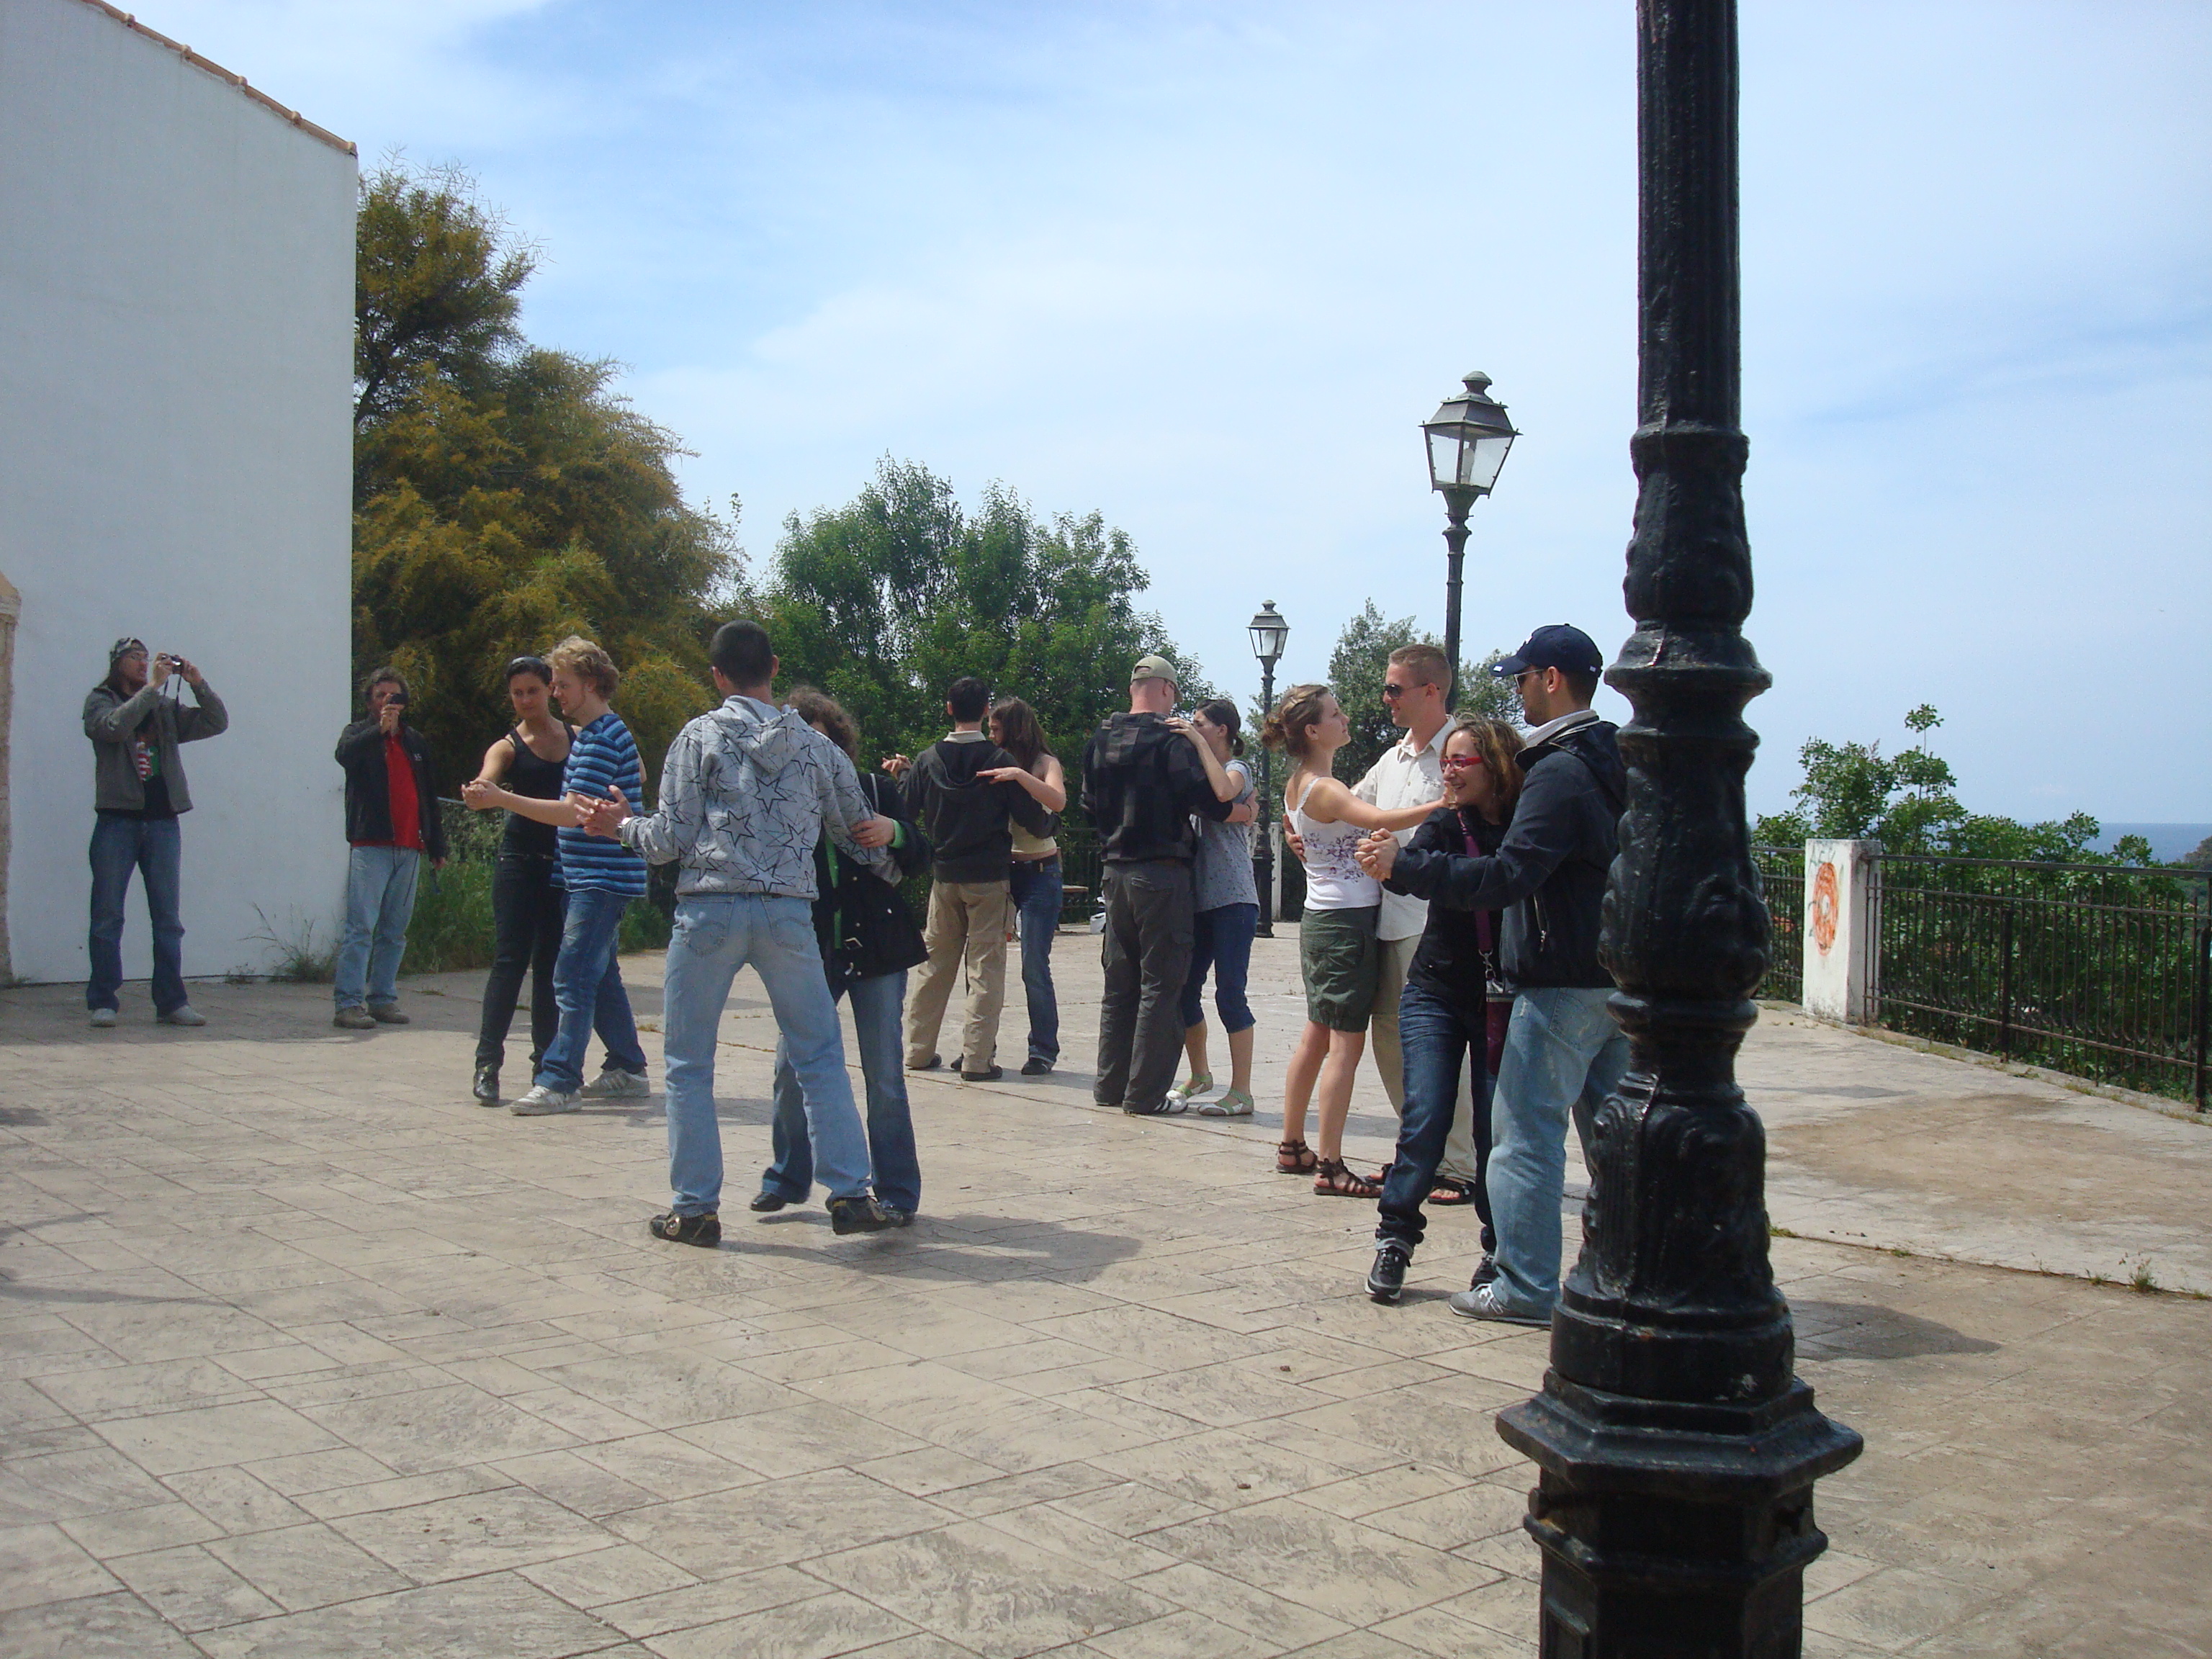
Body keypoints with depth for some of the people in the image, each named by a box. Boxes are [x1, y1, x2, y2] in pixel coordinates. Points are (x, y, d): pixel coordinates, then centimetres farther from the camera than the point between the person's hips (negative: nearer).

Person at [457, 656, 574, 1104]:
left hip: (566, 862, 3)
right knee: (510, 959, -8)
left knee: (551, 963, 9)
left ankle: (547, 1062, 16)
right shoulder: (508, 747, 0)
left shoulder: (579, 737, 9)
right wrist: (477, 794, -42)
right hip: (521, 861, -3)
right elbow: (484, 784, -21)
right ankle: (487, 1064, -8)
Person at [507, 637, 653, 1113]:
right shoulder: (602, 732, 16)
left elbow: (572, 813, -23)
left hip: (601, 877, -10)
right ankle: (627, 1070, 21)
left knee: (573, 976, -12)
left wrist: (502, 799, -23)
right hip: (591, 876, 10)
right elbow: (639, 777, 34)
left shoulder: (600, 739, -15)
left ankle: (560, 1082, -12)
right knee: (600, 975, 14)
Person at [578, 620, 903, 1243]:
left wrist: (622, 824, 17)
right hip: (789, 913, 2)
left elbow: (672, 841, -2)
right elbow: (862, 836, 14)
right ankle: (851, 1196, 9)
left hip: (710, 910, -2)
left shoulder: (701, 736, 0)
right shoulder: (814, 745, 9)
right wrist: (887, 835, 37)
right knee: (820, 1057, 11)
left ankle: (695, 1209, 11)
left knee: (689, 1064, 9)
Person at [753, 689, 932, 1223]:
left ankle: (897, 1191, 12)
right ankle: (788, 1178, 20)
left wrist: (892, 832, -18)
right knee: (790, 1067, 0)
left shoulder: (874, 790, 2)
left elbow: (921, 859, 1)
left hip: (876, 950, -1)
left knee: (885, 1076, 1)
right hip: (811, 952, 1)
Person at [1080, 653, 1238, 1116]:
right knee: (1161, 984, -1)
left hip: (1114, 870, 7)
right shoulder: (1171, 738, -12)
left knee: (1119, 981, 15)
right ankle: (1145, 1093, 0)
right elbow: (1210, 799, -17)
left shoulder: (1100, 740, 9)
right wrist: (1239, 811, 2)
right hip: (1161, 873, -7)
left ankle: (1110, 1085, 20)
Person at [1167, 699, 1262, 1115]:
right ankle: (1200, 1075, 27)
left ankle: (1241, 1093, -6)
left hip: (1233, 900, -7)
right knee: (1184, 989, 10)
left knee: (1230, 994, -9)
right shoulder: (1199, 771, 20)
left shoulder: (1238, 769, -1)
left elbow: (1223, 791, -25)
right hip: (1200, 898, 7)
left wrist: (1198, 743, -19)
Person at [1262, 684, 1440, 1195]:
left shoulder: (1298, 784, 11)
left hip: (1321, 919, 10)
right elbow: (1381, 819, -35)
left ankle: (1292, 1147, 24)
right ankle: (1330, 1166, -6)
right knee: (1346, 1043, -7)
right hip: (1347, 921, -10)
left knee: (1317, 1035, 16)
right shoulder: (1324, 788, -18)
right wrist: (1445, 804, -37)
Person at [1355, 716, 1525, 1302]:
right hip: (1436, 995, 1)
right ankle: (1395, 1239, 5)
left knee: (1497, 1129, 1)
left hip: (1502, 1004, -1)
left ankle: (1499, 1249, 15)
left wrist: (1400, 865, -36)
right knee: (1425, 1119, -6)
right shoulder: (1445, 824, 1)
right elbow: (1417, 870, -17)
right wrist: (1391, 863, -42)